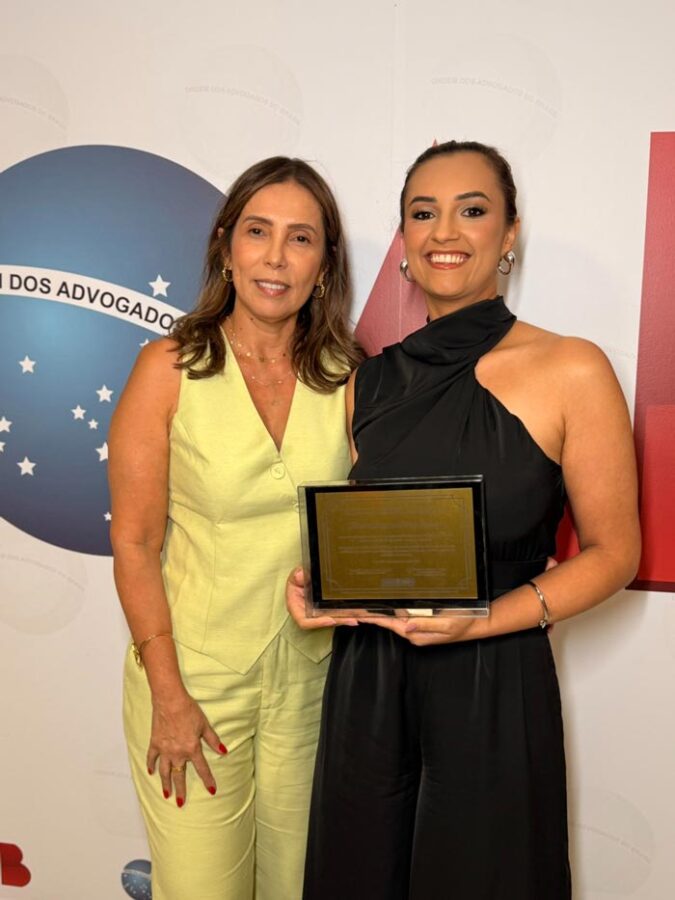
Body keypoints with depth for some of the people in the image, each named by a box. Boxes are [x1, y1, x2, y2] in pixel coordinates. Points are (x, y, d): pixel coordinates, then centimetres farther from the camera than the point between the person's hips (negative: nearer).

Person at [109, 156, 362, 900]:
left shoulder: (347, 378, -1)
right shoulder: (170, 368, -9)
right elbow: (134, 544, -9)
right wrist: (168, 695, -10)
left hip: (311, 678, 3)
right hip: (194, 677, -2)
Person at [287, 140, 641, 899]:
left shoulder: (572, 371, -10)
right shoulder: (370, 382, 4)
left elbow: (612, 552, -7)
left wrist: (482, 621, -19)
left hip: (491, 687, -4)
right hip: (365, 684, 4)